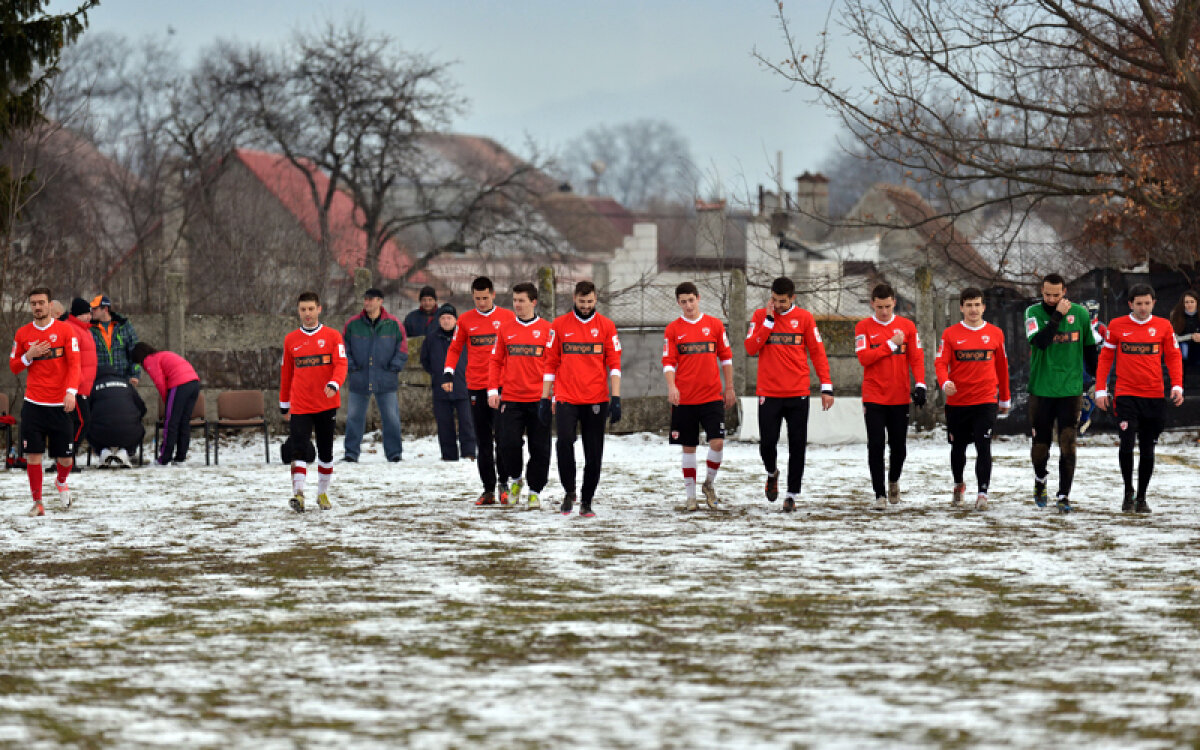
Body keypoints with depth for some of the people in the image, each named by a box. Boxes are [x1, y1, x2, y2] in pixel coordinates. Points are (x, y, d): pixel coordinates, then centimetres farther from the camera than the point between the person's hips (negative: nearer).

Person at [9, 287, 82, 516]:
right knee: (33, 455, -7)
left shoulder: (65, 330, 0)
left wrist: (71, 391, -19)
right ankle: (37, 502, 7)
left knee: (65, 459, 2)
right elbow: (14, 367, 13)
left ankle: (61, 483, 36)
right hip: (33, 404, 1)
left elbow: (74, 364, -5)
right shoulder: (23, 333, 7)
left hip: (60, 405, -1)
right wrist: (29, 356, -7)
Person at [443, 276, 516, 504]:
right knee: (483, 440, 5)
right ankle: (488, 489, 9)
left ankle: (503, 482, 5)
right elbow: (455, 349, 12)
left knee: (502, 435, -9)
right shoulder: (465, 320, 7)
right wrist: (448, 374, -1)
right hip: (476, 387, 2)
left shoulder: (507, 317, 3)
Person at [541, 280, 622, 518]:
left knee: (594, 454, 3)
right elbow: (551, 363, 9)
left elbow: (614, 364, 3)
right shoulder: (559, 325, 6)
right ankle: (569, 492, 0)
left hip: (596, 400, 1)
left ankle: (586, 502, 15)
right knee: (564, 442, -19)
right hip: (566, 398, -1)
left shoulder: (606, 326, 5)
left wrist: (616, 397, -7)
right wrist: (545, 398, 6)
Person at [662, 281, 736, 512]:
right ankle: (691, 496, 13)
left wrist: (729, 388, 9)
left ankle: (709, 484, 13)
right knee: (689, 447, 4)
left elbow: (726, 357, 11)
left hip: (712, 396, 0)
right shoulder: (673, 329, 3)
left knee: (717, 442, -11)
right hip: (684, 398, 0)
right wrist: (671, 387, -16)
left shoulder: (715, 325, 5)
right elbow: (668, 362, 0)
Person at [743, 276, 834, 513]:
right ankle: (772, 473, 31)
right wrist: (769, 321, -11)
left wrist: (826, 387, -1)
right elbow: (751, 349, -6)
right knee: (767, 443, 0)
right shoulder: (760, 316, 5)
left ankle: (792, 494, 9)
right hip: (768, 393, 0)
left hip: (798, 395, 0)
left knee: (797, 446, 0)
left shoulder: (804, 318, 3)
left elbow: (817, 352, 4)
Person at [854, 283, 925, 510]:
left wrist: (920, 384, -10)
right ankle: (880, 493, -2)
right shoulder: (864, 327, 0)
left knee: (898, 446, 7)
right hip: (874, 396, -2)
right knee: (876, 445, -7)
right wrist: (891, 344, -13)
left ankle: (894, 481, 34)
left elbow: (916, 357, 3)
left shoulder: (907, 326, 5)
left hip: (900, 397, 2)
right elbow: (864, 358, -11)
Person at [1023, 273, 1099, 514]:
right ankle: (1040, 480, 35)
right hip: (1041, 390, 0)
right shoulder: (1033, 313, -3)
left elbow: (1090, 349, 13)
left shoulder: (1080, 313, 2)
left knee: (1068, 446, -7)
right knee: (1040, 444, 7)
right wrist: (1058, 315, -21)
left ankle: (1063, 495, -2)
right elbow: (1039, 341, -21)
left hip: (1071, 390, 0)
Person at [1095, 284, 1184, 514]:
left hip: (1154, 396, 2)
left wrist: (1177, 386, -6)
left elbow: (1173, 357, 8)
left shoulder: (1163, 326, 4)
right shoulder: (1117, 326, 2)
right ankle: (1128, 493, 3)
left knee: (1147, 449, 7)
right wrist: (1101, 390, 2)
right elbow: (1105, 357, 8)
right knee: (1127, 442, -15)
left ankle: (1142, 497, 19)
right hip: (1125, 395, -2)